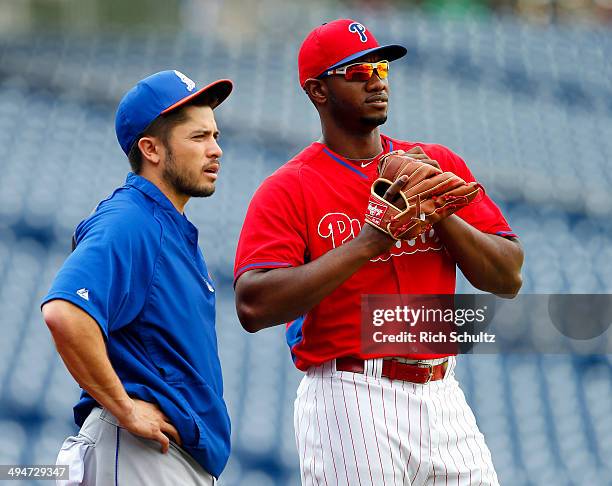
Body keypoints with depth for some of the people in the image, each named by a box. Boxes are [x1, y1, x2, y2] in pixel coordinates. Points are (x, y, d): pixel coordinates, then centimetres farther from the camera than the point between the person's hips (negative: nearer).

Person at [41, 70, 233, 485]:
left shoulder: (178, 231, 19)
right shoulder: (127, 223, -13)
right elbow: (65, 313, -29)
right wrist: (123, 407, -23)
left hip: (189, 450, 10)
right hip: (139, 452, -10)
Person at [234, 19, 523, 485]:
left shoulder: (441, 165, 12)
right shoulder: (287, 190, -2)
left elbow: (508, 280, 7)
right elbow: (254, 307, -17)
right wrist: (371, 240, -19)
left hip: (442, 397, 4)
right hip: (350, 406, -4)